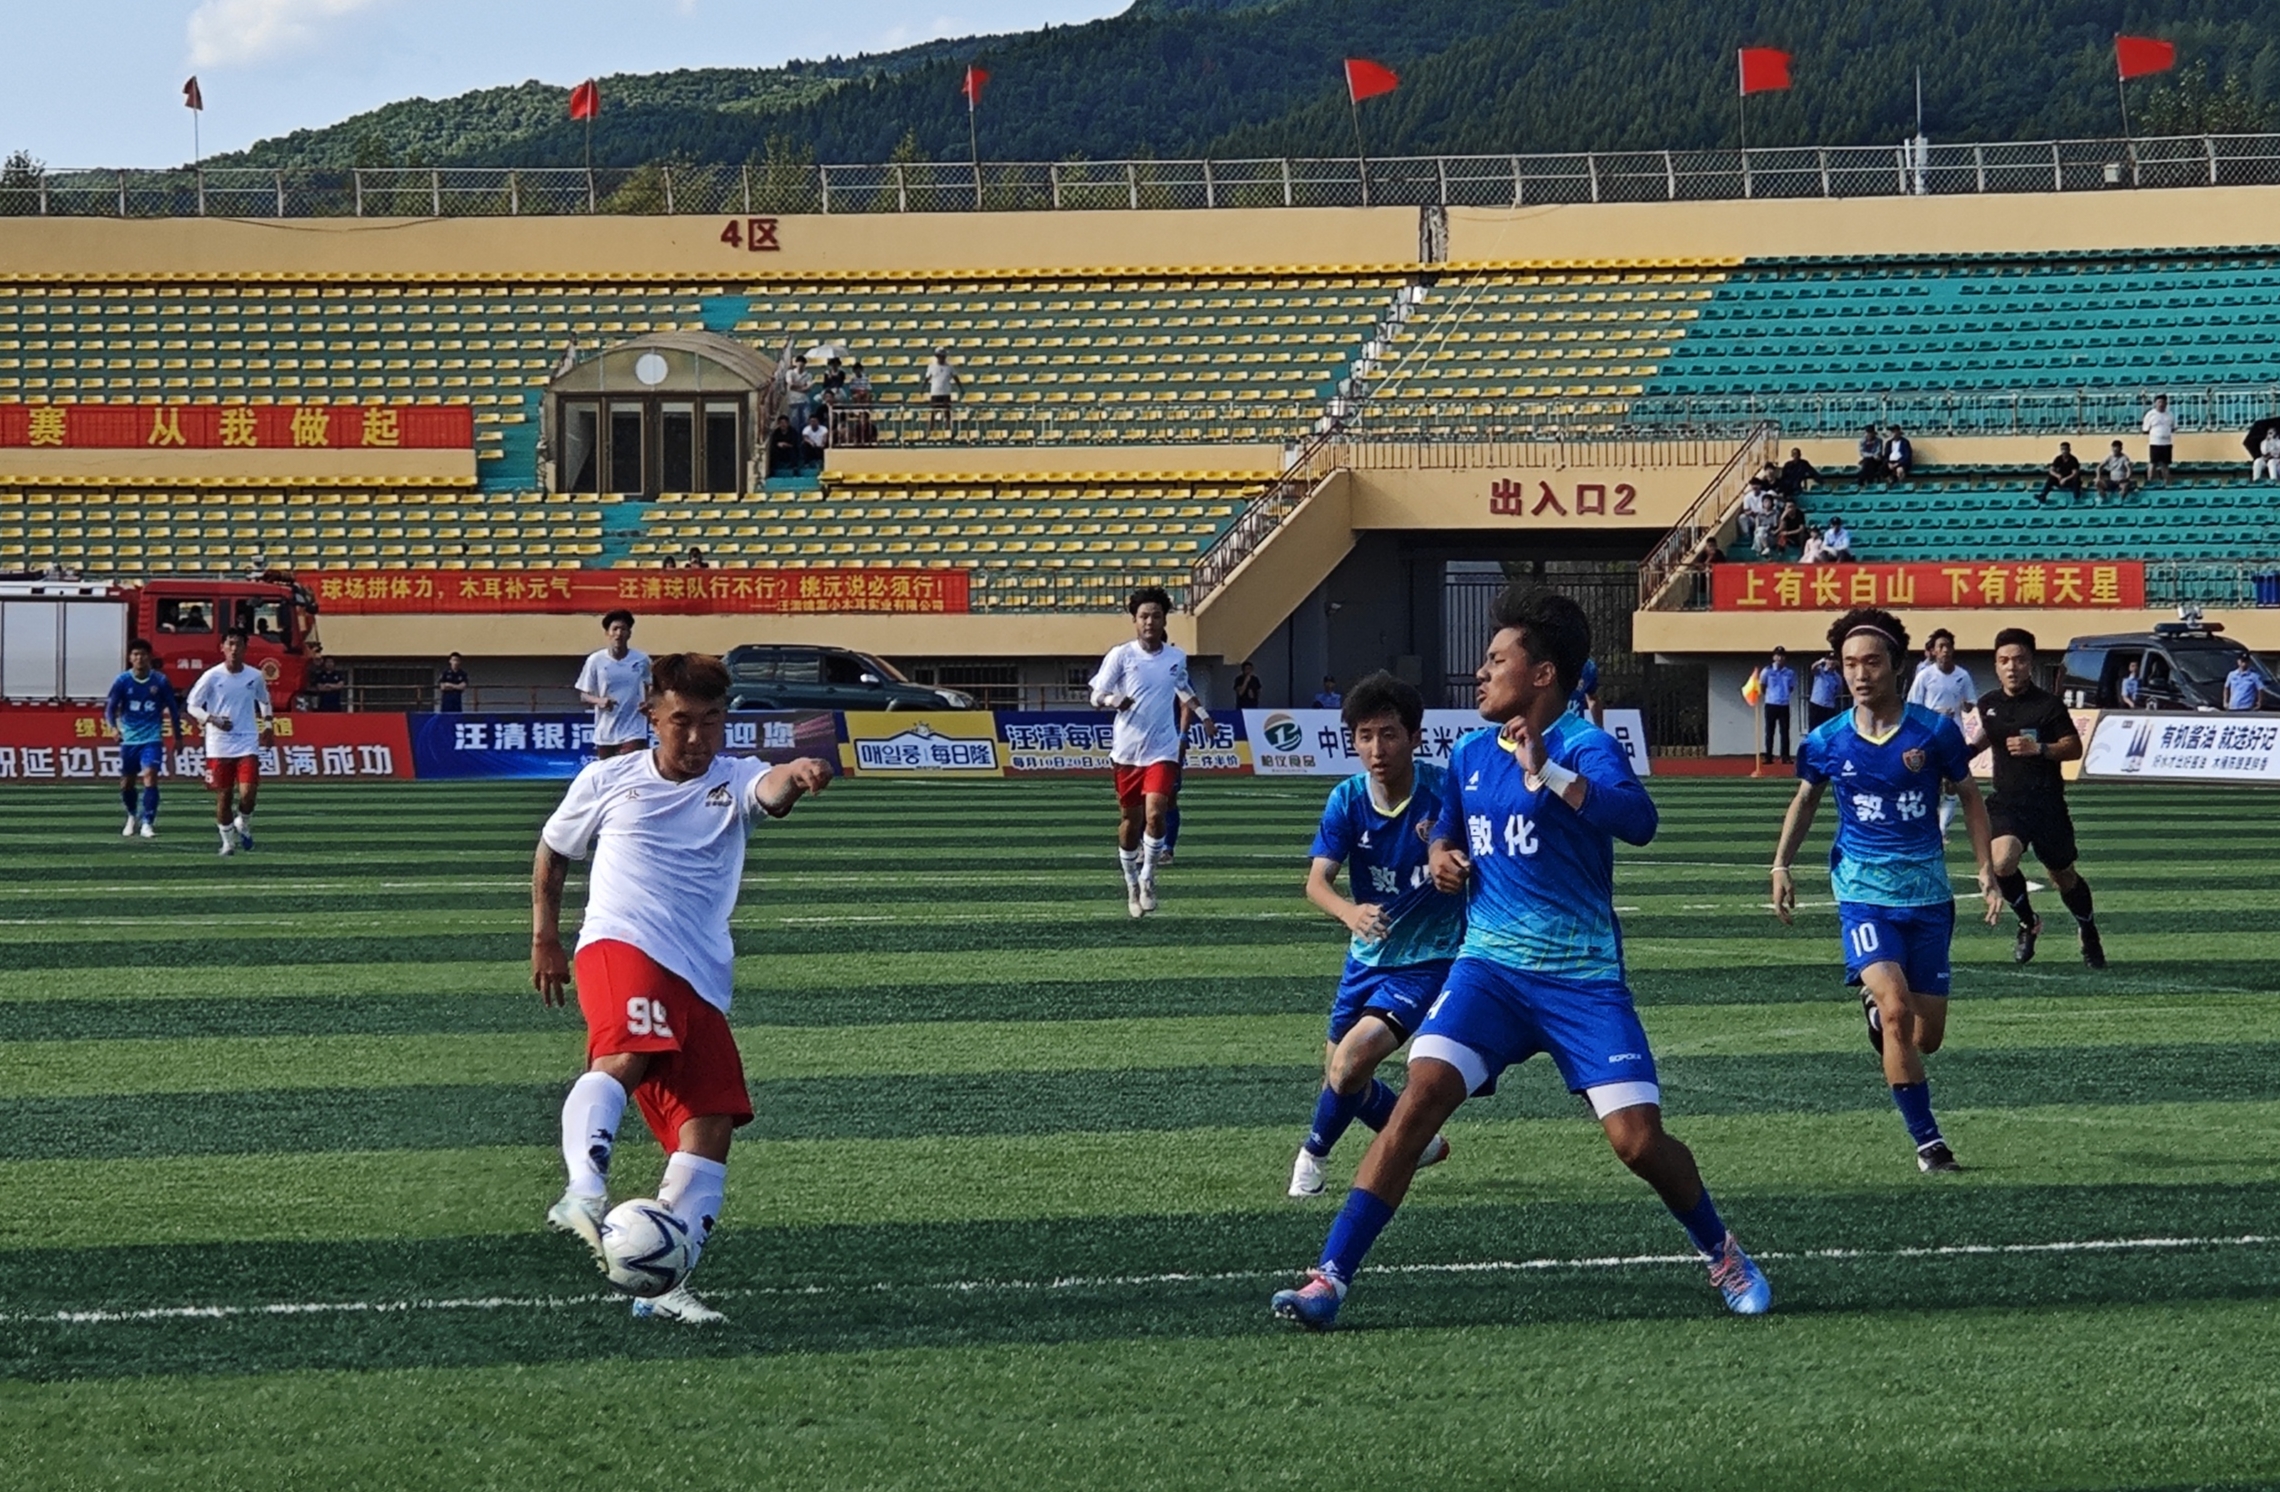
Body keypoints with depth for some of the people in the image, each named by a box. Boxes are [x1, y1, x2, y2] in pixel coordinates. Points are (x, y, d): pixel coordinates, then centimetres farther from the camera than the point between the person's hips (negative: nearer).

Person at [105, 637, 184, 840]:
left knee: (150, 777, -19)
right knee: (126, 783, 11)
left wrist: (178, 736, 11)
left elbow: (173, 708, 8)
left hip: (152, 739, -2)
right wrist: (113, 726, -25)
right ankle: (133, 817, 37)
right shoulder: (122, 681, -3)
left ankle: (147, 823, -17)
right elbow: (111, 707, -5)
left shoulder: (160, 681, -3)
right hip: (129, 739, 2)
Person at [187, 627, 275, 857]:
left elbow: (264, 700, 23)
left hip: (247, 744, 1)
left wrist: (266, 724, 12)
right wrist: (213, 720, -16)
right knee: (223, 796, 4)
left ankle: (243, 825, 16)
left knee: (248, 793, -14)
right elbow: (193, 706, 0)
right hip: (219, 746, -1)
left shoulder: (255, 676, 2)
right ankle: (228, 839, 23)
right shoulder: (212, 676, -5)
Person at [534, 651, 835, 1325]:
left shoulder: (734, 781, 8)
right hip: (619, 943, -3)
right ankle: (584, 1193, -49)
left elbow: (771, 789, -18)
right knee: (625, 1055, -34)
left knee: (711, 1124, -4)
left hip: (700, 978, 3)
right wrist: (544, 939, 22)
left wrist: (795, 777, -42)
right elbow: (552, 851, 26)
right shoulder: (607, 780, 9)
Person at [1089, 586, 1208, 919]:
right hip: (1127, 750, -1)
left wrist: (1202, 713, 22)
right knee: (1130, 822, 7)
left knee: (1155, 814, -17)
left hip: (1162, 751, 1)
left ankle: (1148, 878, 2)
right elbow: (1095, 696, -5)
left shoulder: (1177, 658, 6)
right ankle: (1132, 885, 25)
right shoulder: (1121, 655, -4)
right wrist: (1112, 700, -26)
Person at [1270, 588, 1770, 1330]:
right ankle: (1329, 1280, -18)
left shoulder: (1585, 746, -11)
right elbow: (1449, 830, 29)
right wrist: (1440, 854, 6)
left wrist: (1548, 774, -41)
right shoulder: (1470, 755, 9)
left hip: (1582, 977, -4)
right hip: (1489, 964, 4)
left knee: (1640, 1141, -7)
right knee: (1419, 1099, -17)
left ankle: (1722, 1255, 23)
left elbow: (1638, 820, -32)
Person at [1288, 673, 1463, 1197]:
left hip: (1430, 960, -5)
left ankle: (1313, 1154, 4)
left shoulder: (1445, 789, -18)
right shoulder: (1348, 800, -11)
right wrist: (1350, 911, -43)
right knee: (1341, 1073, 14)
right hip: (1368, 957, 5)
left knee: (1353, 1057, -21)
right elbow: (1317, 881, -20)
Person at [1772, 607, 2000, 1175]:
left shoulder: (1935, 731, -5)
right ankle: (1927, 1140, -13)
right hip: (1862, 893, -1)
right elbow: (1806, 799, 16)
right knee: (1897, 1010, -24)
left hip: (1927, 893, 1)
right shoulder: (1826, 742, -3)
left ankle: (1875, 1003, 41)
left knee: (1927, 1038, 5)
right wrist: (1782, 864, 7)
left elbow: (1968, 796, 9)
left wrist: (1985, 870, 3)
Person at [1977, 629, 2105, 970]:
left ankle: (2089, 933, 36)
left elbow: (2074, 747, -9)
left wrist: (2039, 749, -22)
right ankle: (2027, 923, 2)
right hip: (2006, 801, 2)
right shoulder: (1988, 704, 7)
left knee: (2063, 876, 9)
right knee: (2001, 861, -24)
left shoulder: (2048, 705, -8)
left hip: (2047, 803, -2)